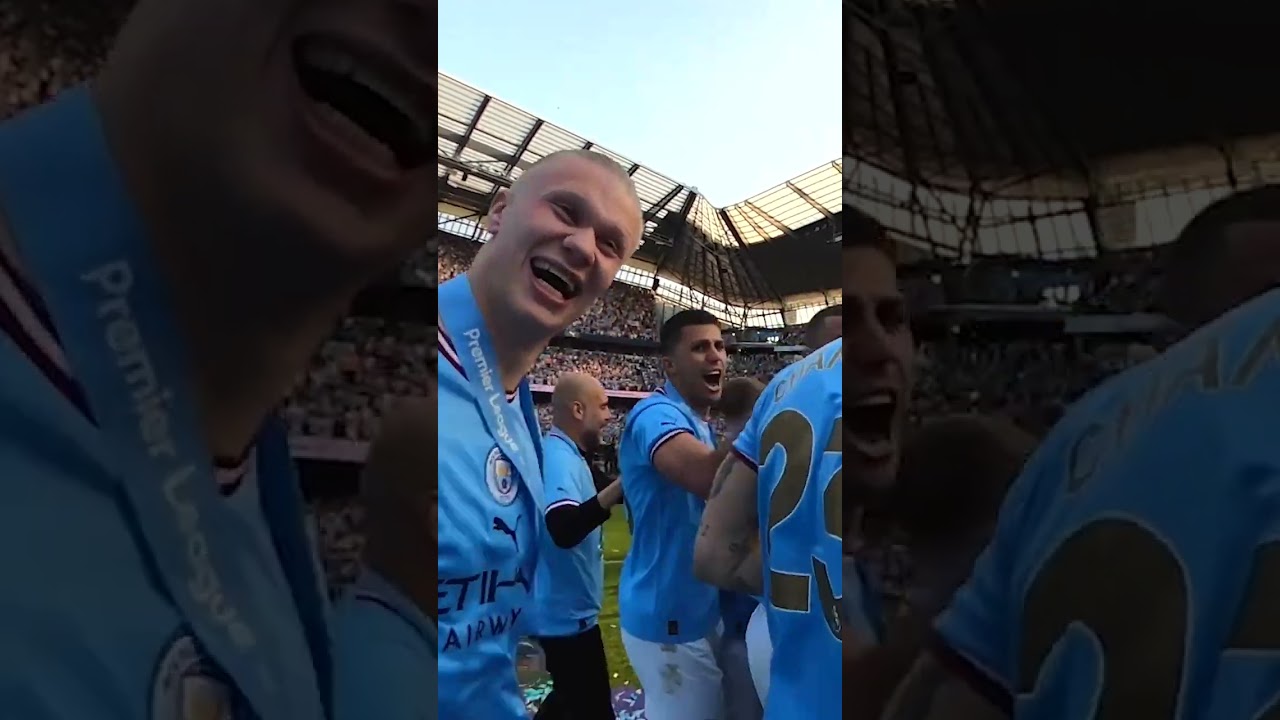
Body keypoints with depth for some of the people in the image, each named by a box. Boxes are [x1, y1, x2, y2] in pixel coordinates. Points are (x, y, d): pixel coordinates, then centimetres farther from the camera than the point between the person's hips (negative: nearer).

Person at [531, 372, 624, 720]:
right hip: (568, 612, -10)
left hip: (567, 608, 10)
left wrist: (619, 487, 14)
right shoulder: (558, 457, -24)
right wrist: (620, 486, -44)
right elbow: (564, 529, -40)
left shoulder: (565, 455, 8)